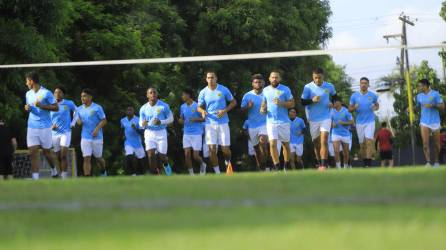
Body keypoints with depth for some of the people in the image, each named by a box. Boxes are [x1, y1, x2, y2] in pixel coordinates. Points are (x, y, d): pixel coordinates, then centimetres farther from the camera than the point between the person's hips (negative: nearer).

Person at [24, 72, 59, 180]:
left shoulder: (46, 93, -8)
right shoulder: (28, 94, 11)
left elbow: (56, 107, -7)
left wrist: (42, 106, -18)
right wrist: (27, 108, 0)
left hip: (44, 127, -4)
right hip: (31, 127, 4)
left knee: (46, 151, 8)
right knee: (33, 152, -6)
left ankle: (54, 170, 35)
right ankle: (35, 178, -8)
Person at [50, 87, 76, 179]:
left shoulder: (69, 104, -2)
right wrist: (51, 126, -9)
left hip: (65, 132, -3)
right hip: (54, 133, 3)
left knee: (64, 155, -15)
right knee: (58, 157, 8)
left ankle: (64, 176, -15)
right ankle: (61, 174, 20)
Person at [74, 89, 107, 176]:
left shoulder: (97, 108, -5)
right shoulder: (79, 109, 8)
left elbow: (104, 120, -6)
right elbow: (77, 120, 15)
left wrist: (97, 129, -21)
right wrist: (78, 121, -9)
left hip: (97, 137, -3)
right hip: (85, 138, 3)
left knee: (98, 158, 10)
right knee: (86, 158, -7)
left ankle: (103, 173, 37)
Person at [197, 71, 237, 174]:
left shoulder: (223, 90, -2)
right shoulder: (203, 92, 2)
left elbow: (233, 102, 6)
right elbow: (199, 107, 9)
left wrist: (225, 110, -11)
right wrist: (202, 111, -16)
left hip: (223, 123, -1)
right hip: (210, 123, 1)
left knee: (225, 149, -2)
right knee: (212, 149, -7)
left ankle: (228, 162, 31)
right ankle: (217, 173, 3)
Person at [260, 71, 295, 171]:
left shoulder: (285, 89, -1)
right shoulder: (266, 90, 8)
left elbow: (292, 103, -3)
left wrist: (281, 103, -19)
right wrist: (263, 108, 1)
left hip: (284, 122, -1)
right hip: (271, 122, 1)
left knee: (285, 144, 9)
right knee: (272, 144, -13)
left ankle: (286, 167, 24)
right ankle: (277, 168, -9)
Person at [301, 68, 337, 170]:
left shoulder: (329, 86, 1)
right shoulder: (308, 87, -5)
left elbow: (334, 96, 20)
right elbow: (302, 102, -3)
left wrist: (332, 103, 0)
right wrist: (312, 100, -21)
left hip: (326, 118, -1)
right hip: (313, 119, 1)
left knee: (324, 141, -15)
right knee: (316, 143, 9)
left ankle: (324, 165, -21)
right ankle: (320, 164, 24)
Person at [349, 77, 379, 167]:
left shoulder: (373, 95, 2)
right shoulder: (354, 96, 2)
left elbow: (377, 105, 16)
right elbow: (350, 109, 7)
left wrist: (375, 108, -7)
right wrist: (354, 107, -16)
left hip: (370, 122, -2)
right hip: (359, 122, 2)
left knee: (369, 141, -16)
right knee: (362, 144, 6)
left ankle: (369, 164, -20)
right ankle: (365, 163, 16)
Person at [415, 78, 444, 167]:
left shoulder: (435, 94, -5)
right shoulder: (419, 96, 10)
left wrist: (433, 105, -23)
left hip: (435, 122, -3)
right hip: (424, 122, 3)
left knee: (437, 144, 6)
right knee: (425, 143, -13)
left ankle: (436, 161, 23)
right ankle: (428, 162, -16)